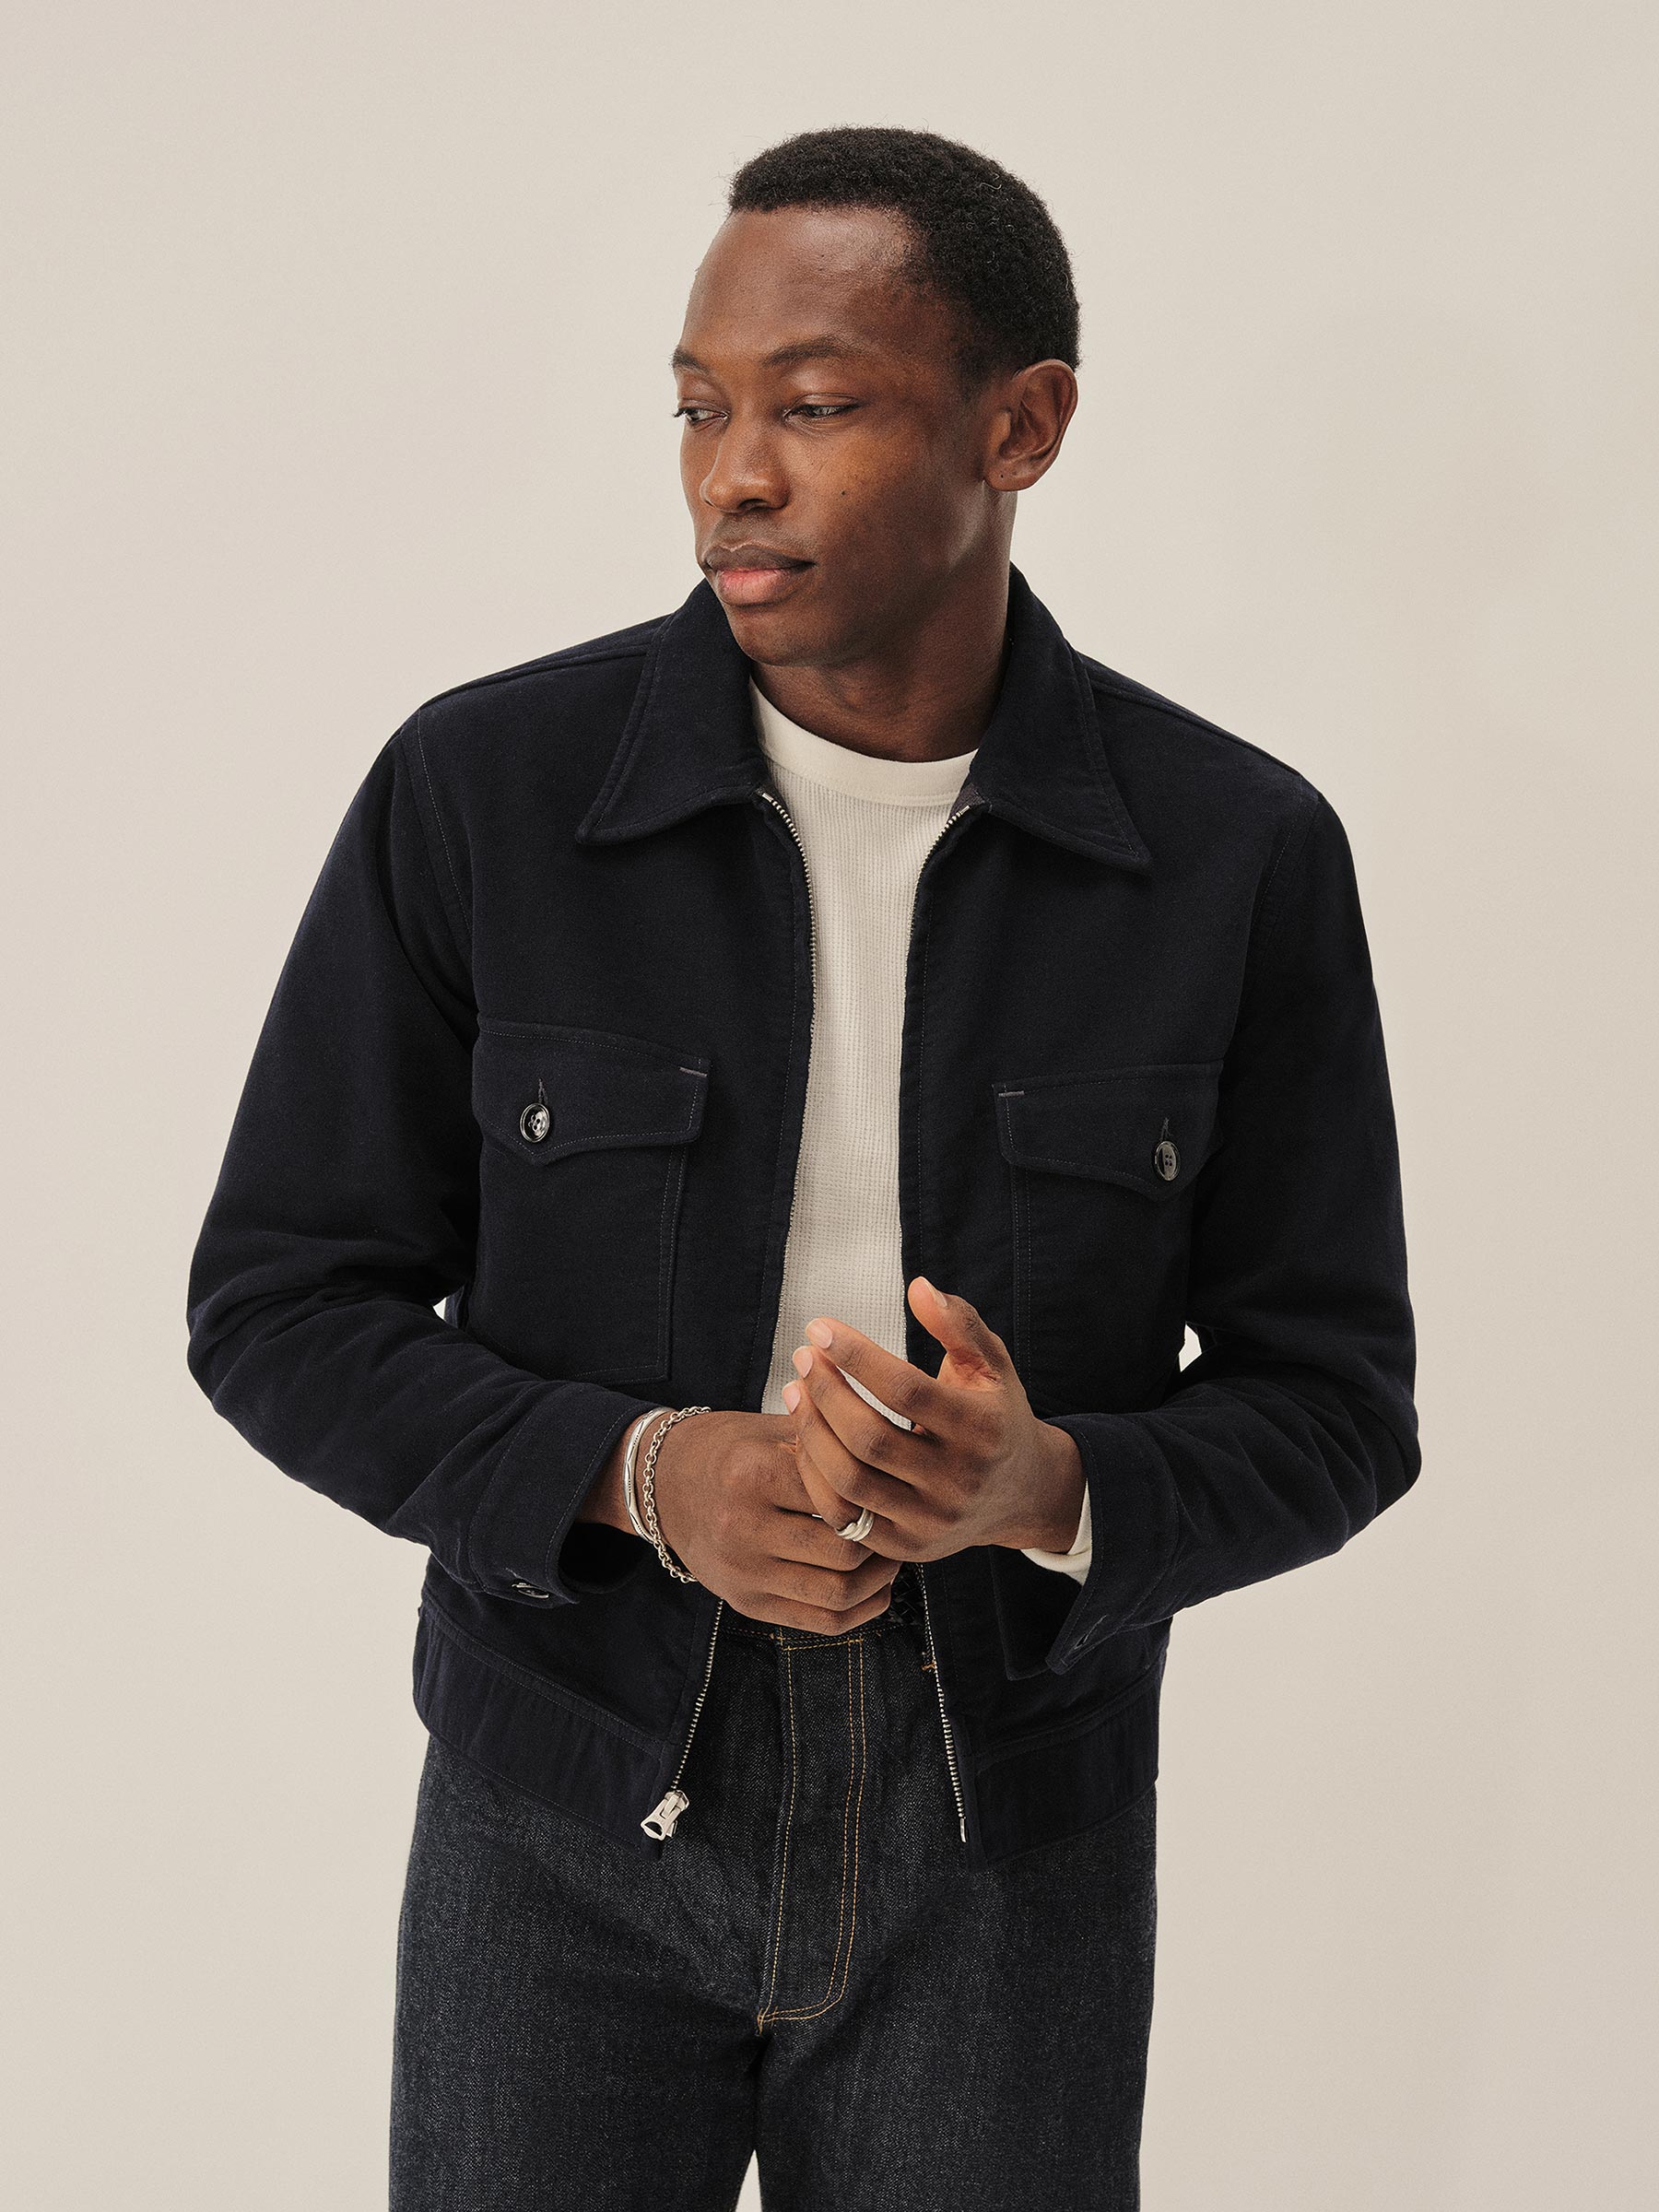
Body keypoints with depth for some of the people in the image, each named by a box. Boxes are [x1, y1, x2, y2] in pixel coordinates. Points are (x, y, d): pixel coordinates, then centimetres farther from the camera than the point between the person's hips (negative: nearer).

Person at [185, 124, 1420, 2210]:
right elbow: (280, 1308, -3)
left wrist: (1054, 1489, -22)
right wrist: (643, 1475, -20)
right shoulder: (480, 789, -8)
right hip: (570, 1818, 0)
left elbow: (1329, 1403, -1)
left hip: (1009, 1850, 1)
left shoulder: (1242, 854, -7)